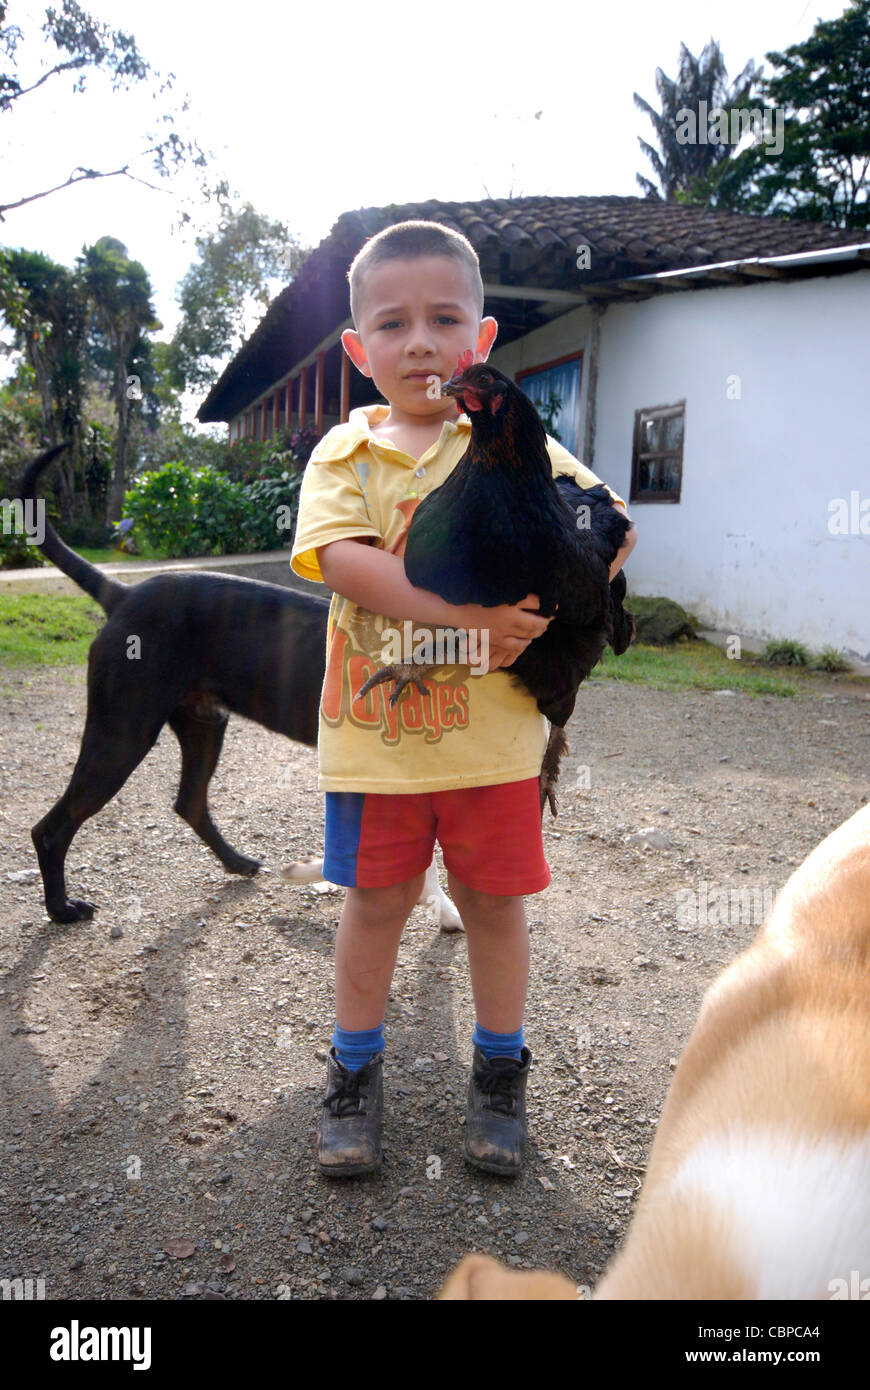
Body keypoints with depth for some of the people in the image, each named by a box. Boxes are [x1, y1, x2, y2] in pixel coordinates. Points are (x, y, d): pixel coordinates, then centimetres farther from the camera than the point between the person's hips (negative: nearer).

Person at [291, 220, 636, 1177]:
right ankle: (355, 1071, 34)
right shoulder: (344, 453, 1)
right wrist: (465, 609, -25)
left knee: (493, 900, 13)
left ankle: (500, 1073, 35)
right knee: (375, 901, 13)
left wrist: (548, 614, -14)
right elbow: (343, 560, -15)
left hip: (493, 730, 0)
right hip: (374, 730, 0)